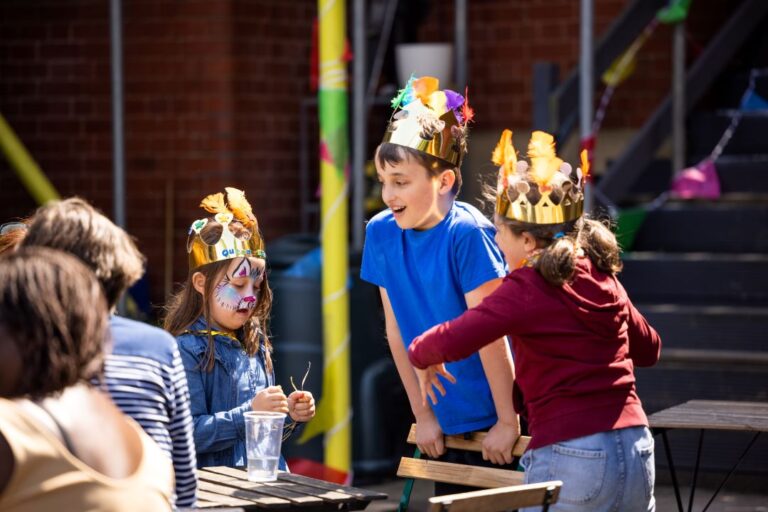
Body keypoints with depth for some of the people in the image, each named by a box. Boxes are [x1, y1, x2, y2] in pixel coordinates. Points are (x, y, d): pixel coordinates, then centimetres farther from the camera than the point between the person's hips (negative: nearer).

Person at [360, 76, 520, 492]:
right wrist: (423, 414, 5)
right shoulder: (381, 233, -3)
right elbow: (397, 332, 3)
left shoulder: (467, 235, -19)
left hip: (492, 421, -5)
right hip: (445, 423, 5)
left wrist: (507, 421, -14)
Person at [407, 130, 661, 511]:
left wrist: (422, 355, 4)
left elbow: (453, 341, -17)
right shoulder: (603, 276, 11)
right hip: (636, 448, 7)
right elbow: (648, 349, 24)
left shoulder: (526, 288, -9)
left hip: (571, 456, -7)